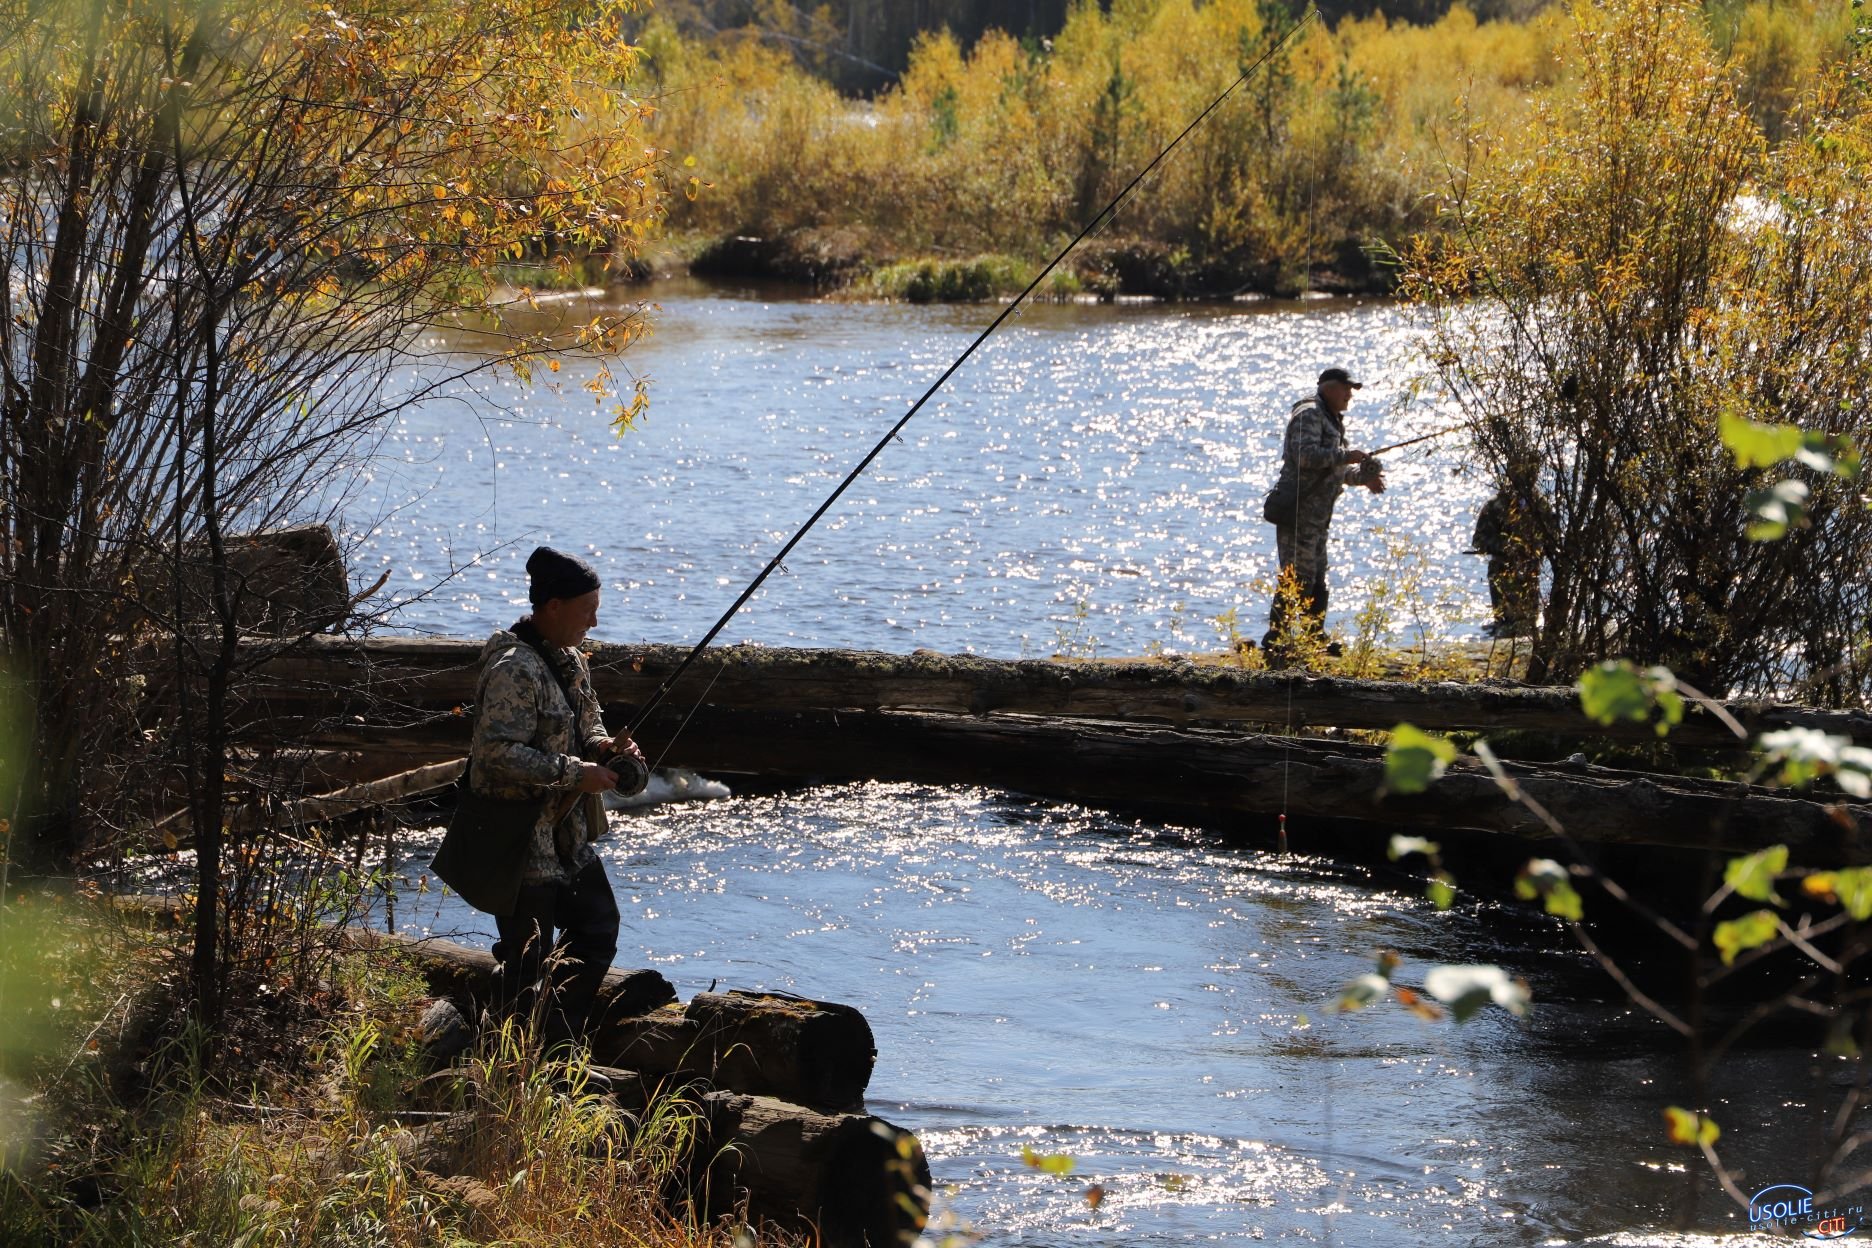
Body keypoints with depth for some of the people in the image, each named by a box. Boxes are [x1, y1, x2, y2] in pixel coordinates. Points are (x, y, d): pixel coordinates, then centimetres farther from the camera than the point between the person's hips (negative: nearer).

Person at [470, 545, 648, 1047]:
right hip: (523, 842, -10)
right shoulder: (514, 670, -21)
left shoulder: (571, 661, 10)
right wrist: (575, 773, -24)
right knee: (527, 963, -2)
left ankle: (558, 1041, 30)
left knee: (599, 931, 19)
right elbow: (499, 751, -28)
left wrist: (604, 746, 0)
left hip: (570, 836, 10)